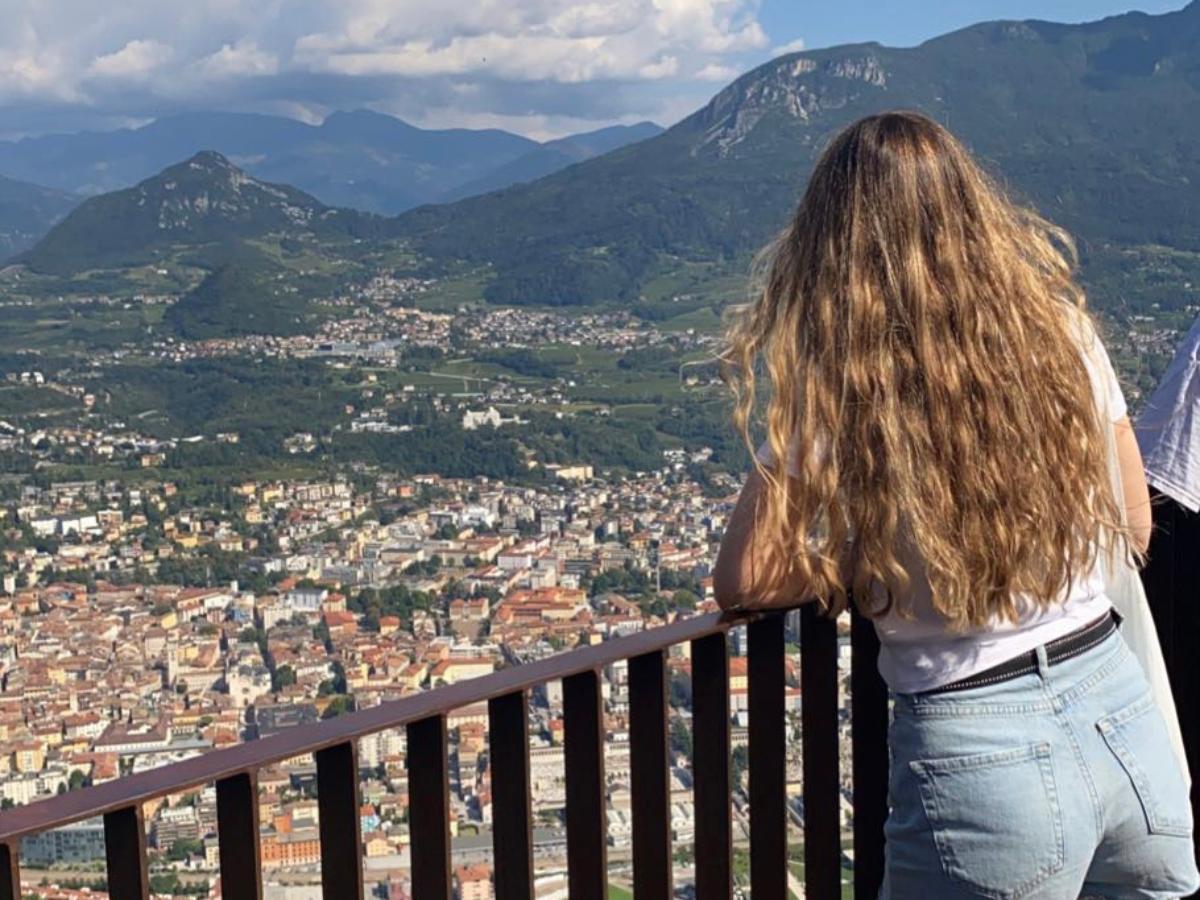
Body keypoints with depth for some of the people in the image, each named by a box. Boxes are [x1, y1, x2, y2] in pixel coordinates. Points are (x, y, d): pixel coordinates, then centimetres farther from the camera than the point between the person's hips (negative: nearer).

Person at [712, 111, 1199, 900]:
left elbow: (745, 580, -11)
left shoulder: (840, 384, -12)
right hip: (1128, 715, 5)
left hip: (979, 754, -4)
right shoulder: (1058, 327, -1)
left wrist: (870, 570, 2)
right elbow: (1133, 525, 10)